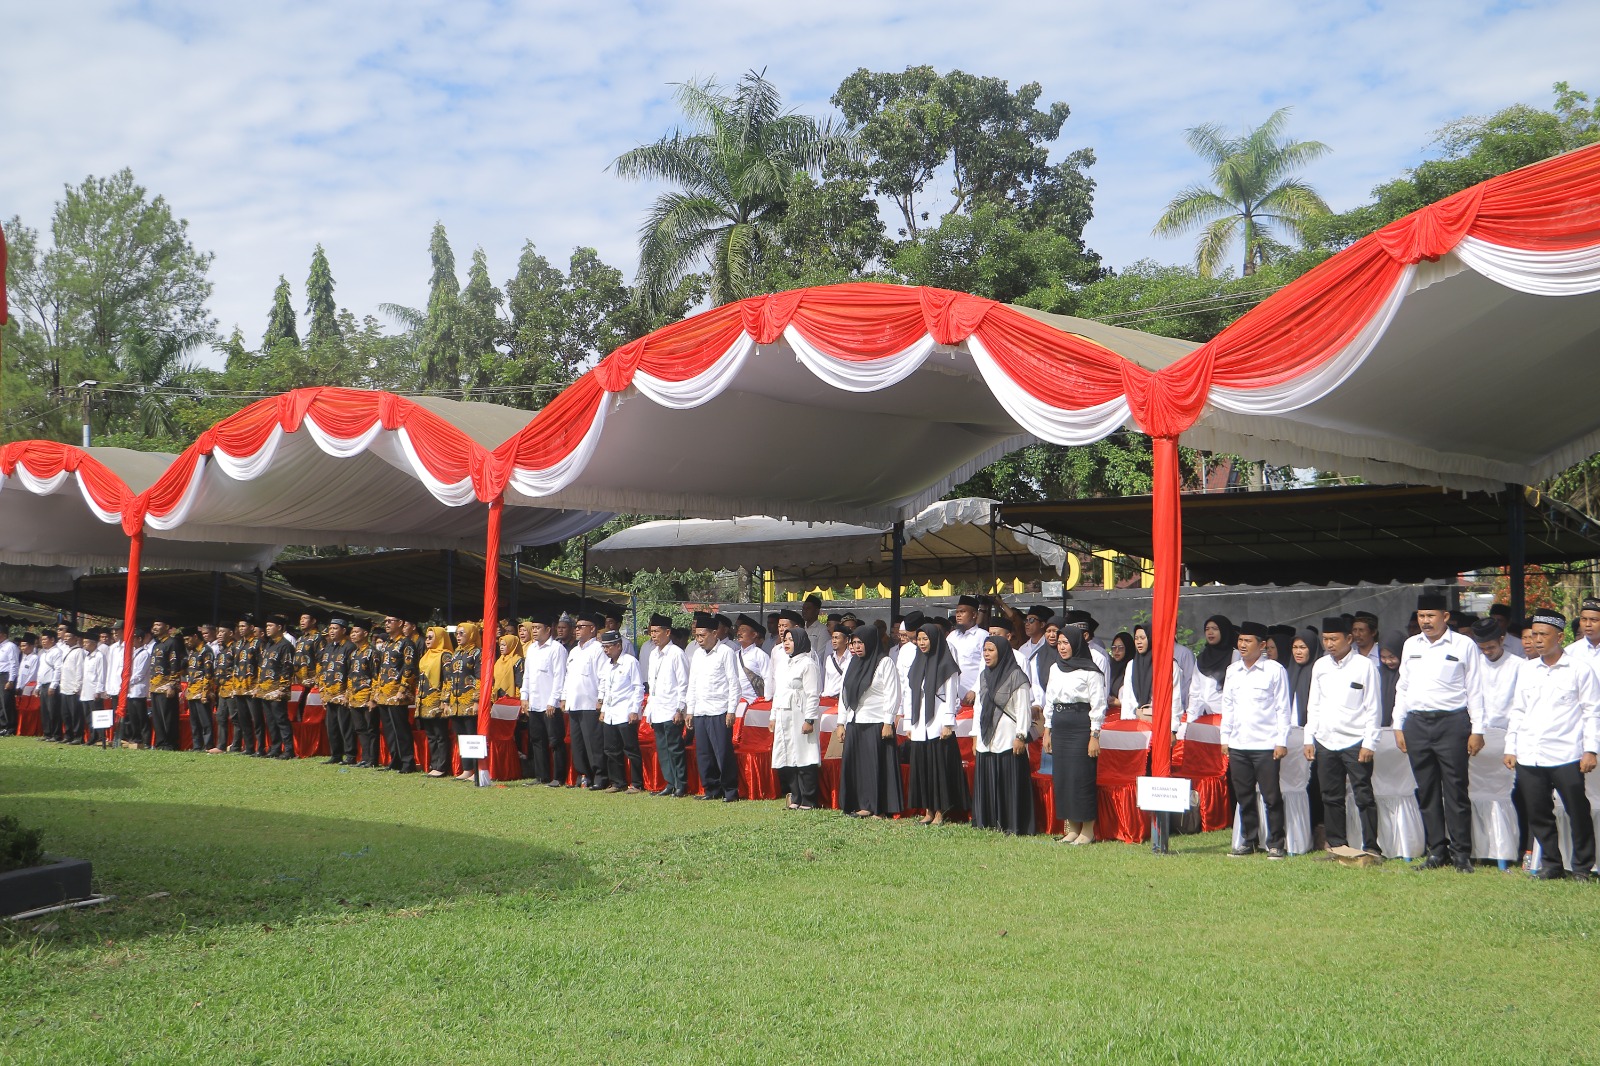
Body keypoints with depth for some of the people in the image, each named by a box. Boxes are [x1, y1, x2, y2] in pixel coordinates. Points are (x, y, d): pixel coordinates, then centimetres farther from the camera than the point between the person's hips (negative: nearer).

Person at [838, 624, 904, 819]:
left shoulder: (884, 663, -4)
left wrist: (888, 723, -13)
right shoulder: (853, 664, 16)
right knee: (854, 765, 5)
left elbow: (892, 694, -8)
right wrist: (842, 722, 13)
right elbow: (844, 693, 18)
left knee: (877, 765, -5)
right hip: (854, 724, 7)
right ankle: (862, 806, 11)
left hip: (876, 724, -7)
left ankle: (879, 809, -1)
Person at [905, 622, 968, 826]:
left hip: (939, 725, -6)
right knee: (921, 767, 5)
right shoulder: (916, 664, 14)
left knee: (940, 767, -5)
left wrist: (947, 724, -12)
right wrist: (909, 723, 13)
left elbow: (951, 696, -7)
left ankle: (940, 812, -1)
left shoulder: (946, 665, -4)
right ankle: (927, 811, 12)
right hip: (920, 726, 6)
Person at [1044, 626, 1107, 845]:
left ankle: (1088, 830, 1)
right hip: (1059, 728, 7)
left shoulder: (1090, 672, -6)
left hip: (1081, 727, -7)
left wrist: (1094, 736, -13)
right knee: (1062, 776, 6)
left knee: (1081, 777, -7)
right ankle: (1071, 828, 14)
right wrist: (1047, 731, 14)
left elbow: (1098, 705, -9)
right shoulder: (1055, 669, 14)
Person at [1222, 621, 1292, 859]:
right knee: (1244, 796, 10)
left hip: (1265, 744, -5)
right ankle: (1249, 840, 20)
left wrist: (1282, 741, -8)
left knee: (1271, 796, -2)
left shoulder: (1275, 670, -3)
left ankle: (1276, 844, 7)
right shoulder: (1232, 671, 12)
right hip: (1237, 745, 5)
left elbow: (1283, 708, -3)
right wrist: (1225, 738, 13)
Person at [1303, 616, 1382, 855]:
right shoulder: (1320, 666, 10)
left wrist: (1369, 743, -9)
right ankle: (1336, 844, 18)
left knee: (1364, 796, -3)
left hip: (1355, 742, -5)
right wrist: (1309, 739, 9)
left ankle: (1371, 847, 2)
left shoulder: (1364, 666, -4)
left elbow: (1373, 708, -4)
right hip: (1325, 742, 5)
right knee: (1331, 797, 9)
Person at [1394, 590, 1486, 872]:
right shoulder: (1411, 646, 14)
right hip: (1417, 723, 4)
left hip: (1452, 722, -4)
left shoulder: (1464, 646, 1)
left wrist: (1477, 730, -4)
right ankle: (1437, 850, 15)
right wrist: (1398, 726, 12)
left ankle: (1461, 853, 4)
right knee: (1426, 792, 7)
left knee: (1455, 791, -3)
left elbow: (1475, 690, 1)